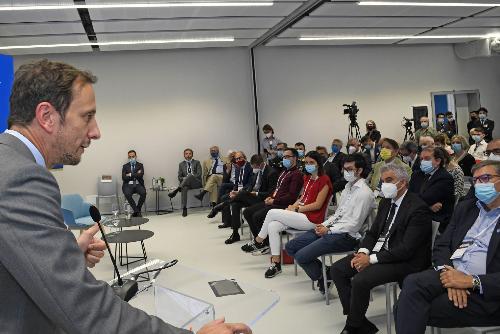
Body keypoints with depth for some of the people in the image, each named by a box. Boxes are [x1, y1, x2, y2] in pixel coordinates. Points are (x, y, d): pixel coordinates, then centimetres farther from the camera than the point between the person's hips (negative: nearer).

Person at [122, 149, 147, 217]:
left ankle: (136, 211, -16)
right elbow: (124, 177, -1)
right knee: (127, 194, -34)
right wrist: (136, 175, -4)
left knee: (143, 192, -32)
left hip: (138, 184, 0)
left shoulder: (140, 165, 14)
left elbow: (141, 175, -5)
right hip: (128, 185, 0)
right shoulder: (125, 166, 15)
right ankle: (137, 211, -22)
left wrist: (130, 175, -4)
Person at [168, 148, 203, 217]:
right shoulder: (181, 164, 19)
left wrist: (187, 178, -14)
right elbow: (179, 176, 12)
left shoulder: (197, 162, 13)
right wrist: (184, 179, -12)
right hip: (185, 183, 1)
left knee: (190, 175, -35)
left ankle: (177, 189, -41)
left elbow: (199, 174, -1)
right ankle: (184, 209, -42)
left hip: (196, 182, -1)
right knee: (184, 188, -36)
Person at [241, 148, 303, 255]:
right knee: (247, 212, 4)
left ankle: (264, 245, -8)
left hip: (283, 205, -10)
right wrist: (270, 197, 9)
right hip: (273, 202, 10)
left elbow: (292, 196, -18)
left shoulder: (297, 174, -10)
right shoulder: (284, 172, 21)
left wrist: (274, 201, -16)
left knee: (257, 216, -25)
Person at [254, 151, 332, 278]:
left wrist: (297, 208, -11)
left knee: (272, 213, -13)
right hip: (301, 215, 8)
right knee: (273, 226, -14)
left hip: (312, 219, -8)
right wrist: (294, 205, 1)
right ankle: (276, 264, -10)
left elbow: (317, 205, -13)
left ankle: (259, 240, 9)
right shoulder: (307, 178, 17)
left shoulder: (324, 180, -9)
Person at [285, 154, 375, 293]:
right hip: (330, 229, 10)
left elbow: (354, 225, -16)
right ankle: (323, 274, 8)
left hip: (346, 236, -10)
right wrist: (324, 225, 3)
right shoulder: (348, 187, 17)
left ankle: (325, 278, 6)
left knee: (301, 256, -19)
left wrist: (329, 230, -14)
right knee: (290, 247, 2)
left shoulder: (364, 193, -12)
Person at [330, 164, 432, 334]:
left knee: (360, 280, -28)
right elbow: (373, 232, 14)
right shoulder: (385, 202, 10)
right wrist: (363, 252, -7)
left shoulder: (418, 208, -17)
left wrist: (372, 259, -21)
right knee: (337, 269, -3)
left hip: (405, 261, -9)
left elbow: (406, 249, -22)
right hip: (379, 251, 9)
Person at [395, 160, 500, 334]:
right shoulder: (465, 207, 18)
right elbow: (441, 245, 10)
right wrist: (447, 271, -10)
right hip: (452, 274, 5)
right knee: (412, 283, -27)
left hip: (484, 291, -5)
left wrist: (472, 281, -19)